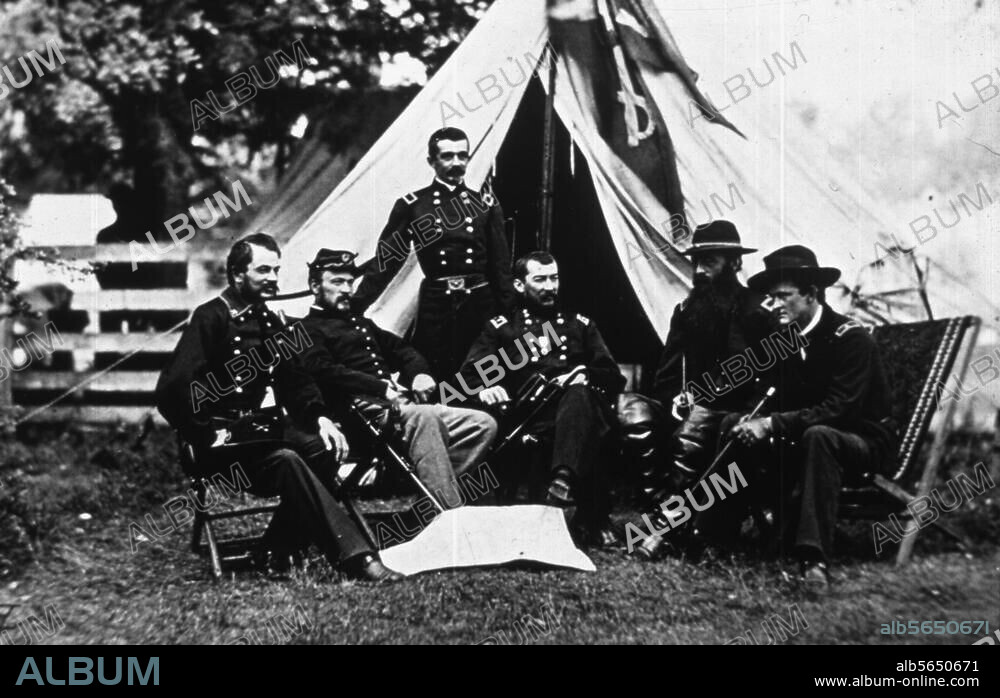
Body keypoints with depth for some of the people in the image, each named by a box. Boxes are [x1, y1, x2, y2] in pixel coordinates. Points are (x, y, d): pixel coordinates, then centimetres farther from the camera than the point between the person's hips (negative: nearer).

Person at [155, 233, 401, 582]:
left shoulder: (269, 323, 18)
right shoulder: (211, 318, -6)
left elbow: (294, 383, 15)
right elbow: (171, 389, -15)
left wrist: (318, 418, -4)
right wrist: (207, 435, -15)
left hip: (265, 437, 7)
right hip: (224, 447, -7)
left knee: (326, 451, -21)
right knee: (287, 462, -33)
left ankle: (276, 551, -11)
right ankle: (354, 557, -37)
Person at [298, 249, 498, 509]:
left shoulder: (361, 323, 32)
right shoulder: (308, 329, 6)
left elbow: (401, 349, 34)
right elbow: (324, 372, -11)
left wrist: (419, 373, 10)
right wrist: (380, 388, -20)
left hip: (400, 404, 9)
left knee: (483, 424, -9)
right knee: (425, 417, -39)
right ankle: (449, 514, -45)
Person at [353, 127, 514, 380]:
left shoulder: (485, 203, 8)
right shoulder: (412, 205, 2)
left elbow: (500, 262, 8)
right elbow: (385, 258, 0)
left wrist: (509, 312, 2)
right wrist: (355, 306, -9)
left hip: (481, 305, 2)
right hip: (435, 306, -1)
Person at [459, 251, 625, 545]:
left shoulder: (580, 325, 27)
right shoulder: (501, 328, 21)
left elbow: (613, 377, 19)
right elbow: (469, 374, 8)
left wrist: (585, 375, -4)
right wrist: (484, 389, -17)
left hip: (580, 404, 1)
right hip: (529, 419, -1)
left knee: (578, 397, -38)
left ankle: (563, 486, -55)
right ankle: (592, 518, -37)